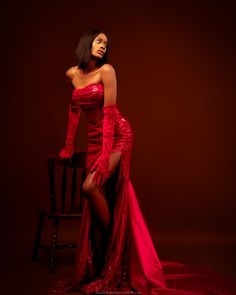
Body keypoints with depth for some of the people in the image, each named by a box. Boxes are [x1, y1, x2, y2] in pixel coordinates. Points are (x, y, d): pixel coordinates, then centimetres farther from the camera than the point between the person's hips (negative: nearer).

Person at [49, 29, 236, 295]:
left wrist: (106, 152, -19)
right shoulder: (72, 74, 7)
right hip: (94, 139, 5)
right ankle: (102, 260, 17)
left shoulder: (106, 70, -9)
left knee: (91, 186, -22)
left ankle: (112, 242, 2)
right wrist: (69, 145, 20)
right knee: (99, 197, 4)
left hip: (118, 135, -5)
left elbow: (109, 112, -14)